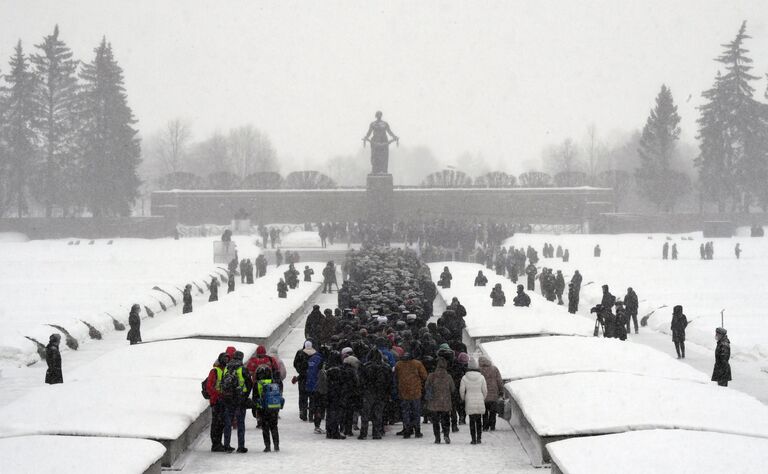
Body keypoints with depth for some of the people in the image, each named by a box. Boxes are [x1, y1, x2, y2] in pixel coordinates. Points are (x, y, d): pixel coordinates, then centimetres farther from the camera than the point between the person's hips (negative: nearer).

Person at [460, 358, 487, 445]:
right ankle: (479, 438, 8)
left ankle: (473, 439, 3)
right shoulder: (481, 377, -6)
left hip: (469, 402, -1)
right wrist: (483, 399, 17)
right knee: (479, 420, 13)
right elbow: (485, 391, -1)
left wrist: (463, 400, 14)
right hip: (479, 401, 1)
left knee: (472, 421, 6)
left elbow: (461, 390, -4)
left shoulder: (464, 378, -7)